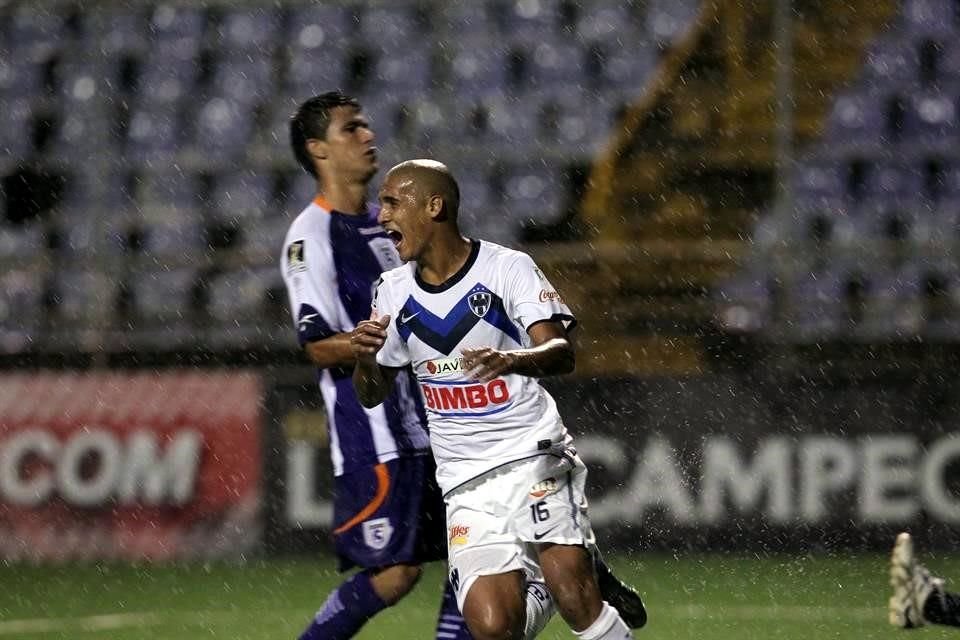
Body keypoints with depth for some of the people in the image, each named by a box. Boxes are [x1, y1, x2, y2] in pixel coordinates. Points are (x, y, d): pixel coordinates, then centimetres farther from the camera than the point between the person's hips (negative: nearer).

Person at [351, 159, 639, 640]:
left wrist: (510, 360, -38)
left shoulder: (507, 268, -4)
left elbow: (561, 353, -17)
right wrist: (365, 358, -6)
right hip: (466, 485, 4)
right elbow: (372, 394, 18)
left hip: (534, 457, -3)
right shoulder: (394, 291, 10)